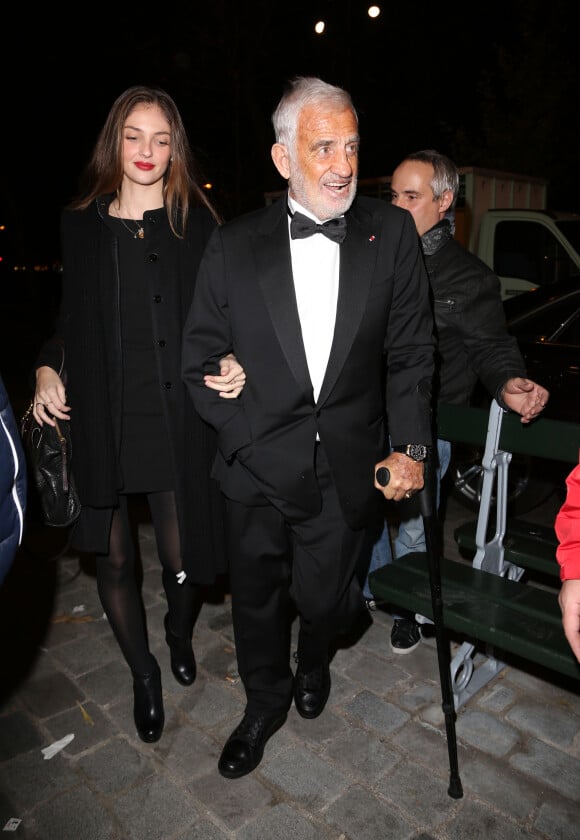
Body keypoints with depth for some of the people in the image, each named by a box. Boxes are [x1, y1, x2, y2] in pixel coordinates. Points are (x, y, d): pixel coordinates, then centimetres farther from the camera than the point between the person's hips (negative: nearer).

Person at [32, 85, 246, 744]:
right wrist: (47, 368, 0)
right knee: (114, 557, 11)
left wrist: (233, 365, -17)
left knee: (181, 555, 6)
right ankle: (143, 674, 38)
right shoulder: (80, 225, 8)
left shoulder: (197, 226, 1)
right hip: (99, 419, 2)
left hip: (176, 419, -2)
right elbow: (69, 318, 16)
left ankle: (180, 634, 44)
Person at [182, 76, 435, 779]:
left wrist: (409, 447, -4)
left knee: (322, 600, 12)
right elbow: (200, 359, 2)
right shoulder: (233, 247, -2)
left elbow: (411, 352, 1)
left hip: (349, 471, 0)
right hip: (257, 470, 1)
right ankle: (265, 703, 48)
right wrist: (248, 433, -4)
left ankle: (313, 663, 51)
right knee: (256, 602, 16)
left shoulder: (392, 233, -1)